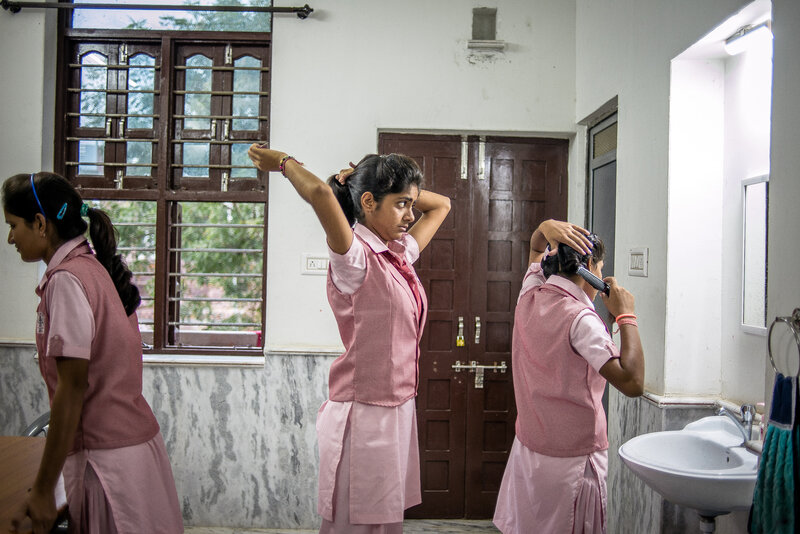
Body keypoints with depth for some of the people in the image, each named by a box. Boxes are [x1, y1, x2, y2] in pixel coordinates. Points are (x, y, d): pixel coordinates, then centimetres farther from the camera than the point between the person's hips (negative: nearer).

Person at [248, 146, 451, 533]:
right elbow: (320, 193, -35)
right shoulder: (354, 259, -17)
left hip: (398, 410, 8)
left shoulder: (400, 255, 8)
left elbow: (441, 204, 22)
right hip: (364, 413, -8)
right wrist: (283, 163, -15)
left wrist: (387, 185, 10)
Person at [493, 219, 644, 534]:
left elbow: (536, 247, 18)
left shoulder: (530, 297, 0)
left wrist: (546, 228, -5)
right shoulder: (581, 319, -21)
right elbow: (632, 383, -26)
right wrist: (626, 316, -18)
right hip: (572, 461, -7)